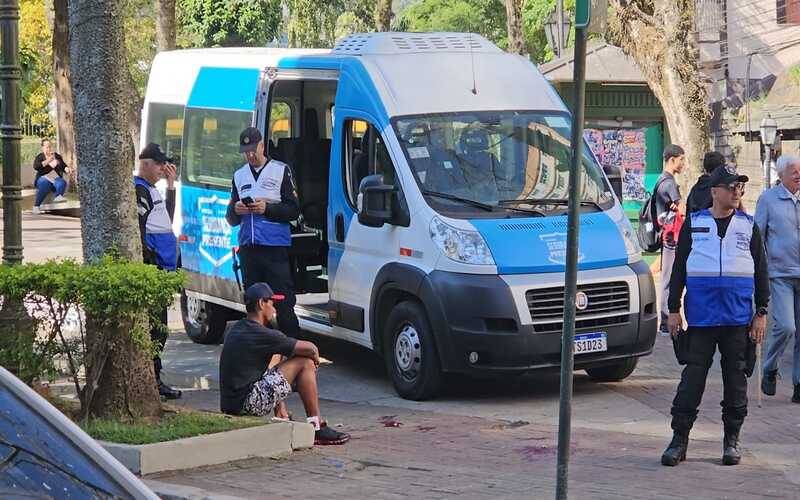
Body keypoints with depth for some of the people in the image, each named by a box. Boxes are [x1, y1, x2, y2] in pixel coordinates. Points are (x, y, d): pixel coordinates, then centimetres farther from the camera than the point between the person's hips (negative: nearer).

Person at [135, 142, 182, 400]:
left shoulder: (151, 190, 20)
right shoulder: (139, 190, -11)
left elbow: (166, 220, 24)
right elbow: (138, 231, -18)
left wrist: (171, 186, 20)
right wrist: (149, 262, -22)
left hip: (161, 268, 11)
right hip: (151, 269, -11)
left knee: (159, 327, 14)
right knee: (155, 327, -10)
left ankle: (154, 379, 19)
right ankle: (153, 380, -9)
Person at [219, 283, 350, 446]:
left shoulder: (237, 328, 13)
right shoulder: (260, 334, -15)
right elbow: (310, 348, -12)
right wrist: (315, 357, 12)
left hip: (229, 404, 10)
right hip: (246, 404, -10)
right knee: (305, 363, -7)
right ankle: (318, 429, -4)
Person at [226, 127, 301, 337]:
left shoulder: (281, 170, 5)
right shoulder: (239, 176, 18)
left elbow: (294, 210, -1)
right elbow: (230, 219, 18)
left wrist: (267, 208, -15)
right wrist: (236, 210, -5)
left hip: (275, 247, -5)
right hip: (248, 247, 5)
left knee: (283, 302, -9)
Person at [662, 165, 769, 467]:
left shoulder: (748, 226, 9)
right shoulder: (693, 224, 6)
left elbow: (760, 271, 11)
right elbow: (679, 268, 8)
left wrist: (761, 312, 5)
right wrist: (674, 310, 3)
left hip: (739, 315, 1)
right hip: (701, 315, -1)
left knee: (735, 376, 5)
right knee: (693, 374, -2)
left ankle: (732, 440, 15)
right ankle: (679, 439, 2)